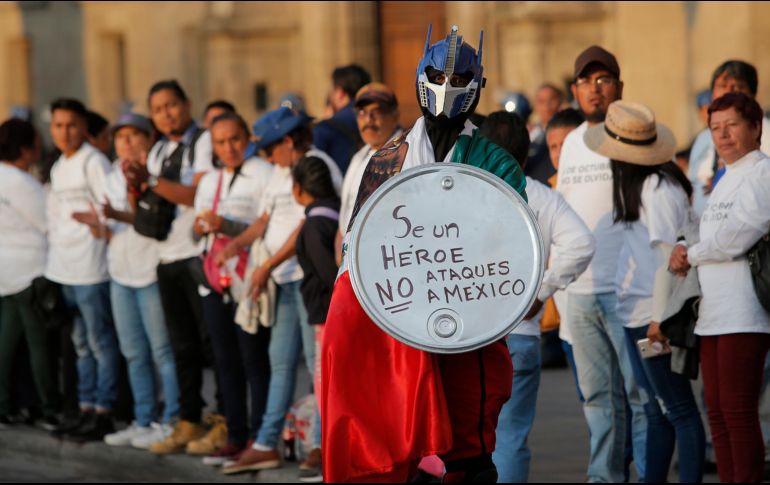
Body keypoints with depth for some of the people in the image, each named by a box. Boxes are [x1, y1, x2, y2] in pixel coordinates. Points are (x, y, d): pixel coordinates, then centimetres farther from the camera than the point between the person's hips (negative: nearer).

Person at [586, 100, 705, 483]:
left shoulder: (658, 188, -15)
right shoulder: (640, 183, 12)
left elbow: (668, 253, -18)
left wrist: (660, 316, -18)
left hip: (651, 312, -10)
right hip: (637, 314, 10)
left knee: (677, 409, -6)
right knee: (656, 409, 14)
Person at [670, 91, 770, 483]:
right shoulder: (726, 179, 23)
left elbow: (738, 233, -16)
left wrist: (691, 255, -4)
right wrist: (686, 251, 2)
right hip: (713, 311, 9)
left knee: (737, 410, -10)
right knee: (717, 410, 8)